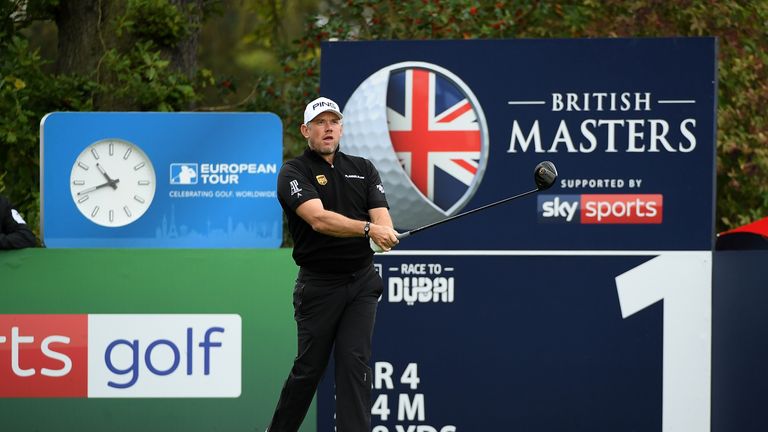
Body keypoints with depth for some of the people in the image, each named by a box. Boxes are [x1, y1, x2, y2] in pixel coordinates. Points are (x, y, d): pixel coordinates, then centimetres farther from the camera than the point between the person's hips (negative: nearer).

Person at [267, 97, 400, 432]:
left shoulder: (363, 169, 10)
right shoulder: (294, 173, -5)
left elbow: (381, 216, -2)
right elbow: (318, 219, -23)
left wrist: (385, 233, -27)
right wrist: (368, 228, -36)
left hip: (361, 281, 3)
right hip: (318, 286, -3)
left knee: (354, 362, -6)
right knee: (309, 366, 5)